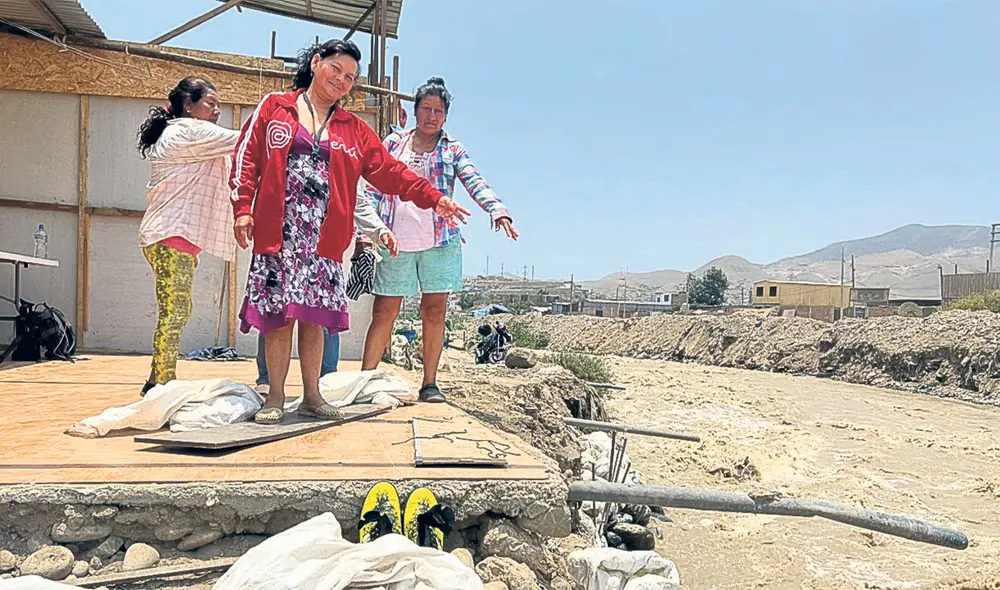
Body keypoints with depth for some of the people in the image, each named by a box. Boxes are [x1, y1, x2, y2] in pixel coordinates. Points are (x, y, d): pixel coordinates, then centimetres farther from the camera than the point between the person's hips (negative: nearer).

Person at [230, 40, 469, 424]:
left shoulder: (354, 129, 17)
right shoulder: (274, 107, 11)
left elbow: (389, 171, 11)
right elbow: (247, 157, 6)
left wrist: (434, 198, 1)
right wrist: (243, 208, -5)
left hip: (325, 236, 2)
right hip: (277, 231, -2)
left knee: (315, 316, 2)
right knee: (278, 314, -2)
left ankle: (312, 395, 15)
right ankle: (275, 397, 9)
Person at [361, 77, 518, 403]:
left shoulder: (452, 150, 10)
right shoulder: (393, 143, 13)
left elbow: (476, 183, -4)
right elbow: (373, 188, 12)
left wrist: (498, 210, -22)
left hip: (440, 241, 0)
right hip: (396, 240, 0)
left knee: (434, 312, 1)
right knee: (384, 312, 0)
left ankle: (430, 384, 9)